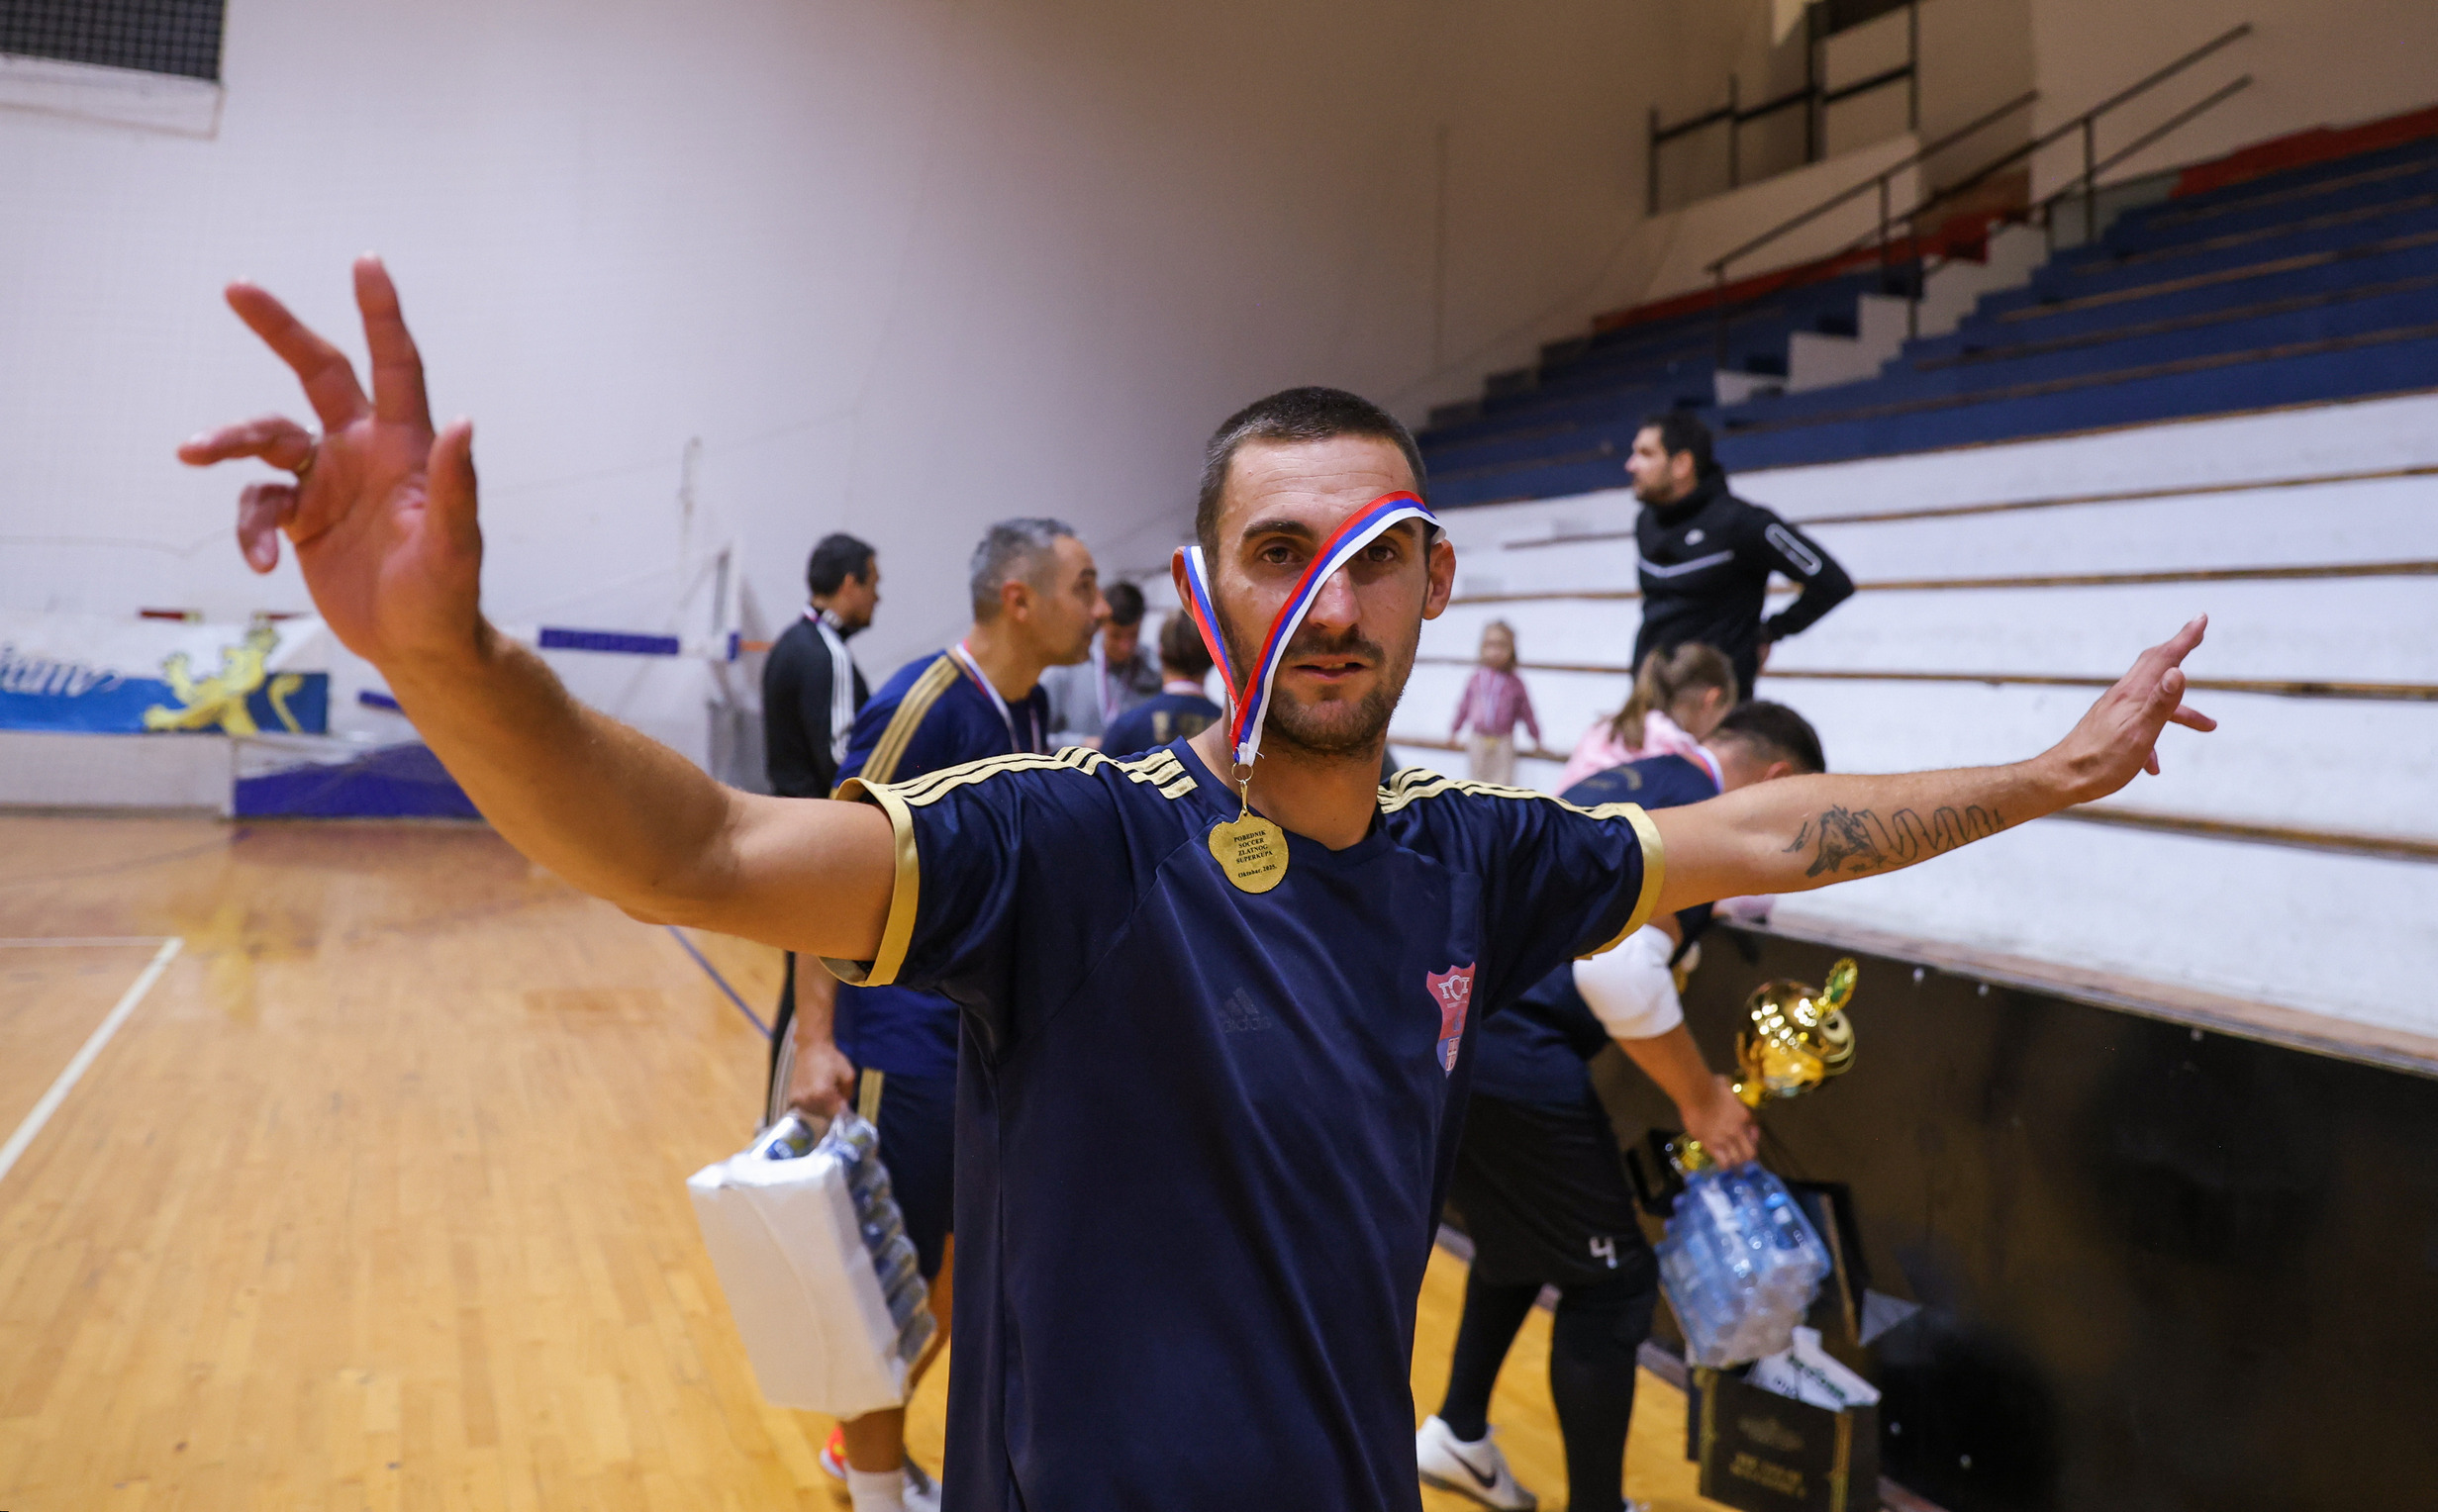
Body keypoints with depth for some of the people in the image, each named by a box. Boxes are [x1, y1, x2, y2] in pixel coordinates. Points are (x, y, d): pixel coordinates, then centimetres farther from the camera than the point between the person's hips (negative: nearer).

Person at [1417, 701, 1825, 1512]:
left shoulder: (1612, 785, 22)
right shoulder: (1705, 813, -7)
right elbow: (1618, 966, -21)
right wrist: (1699, 1097, -6)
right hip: (1504, 1053, -9)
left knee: (1522, 1236, 29)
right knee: (1610, 1282, 7)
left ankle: (1458, 1431, 36)